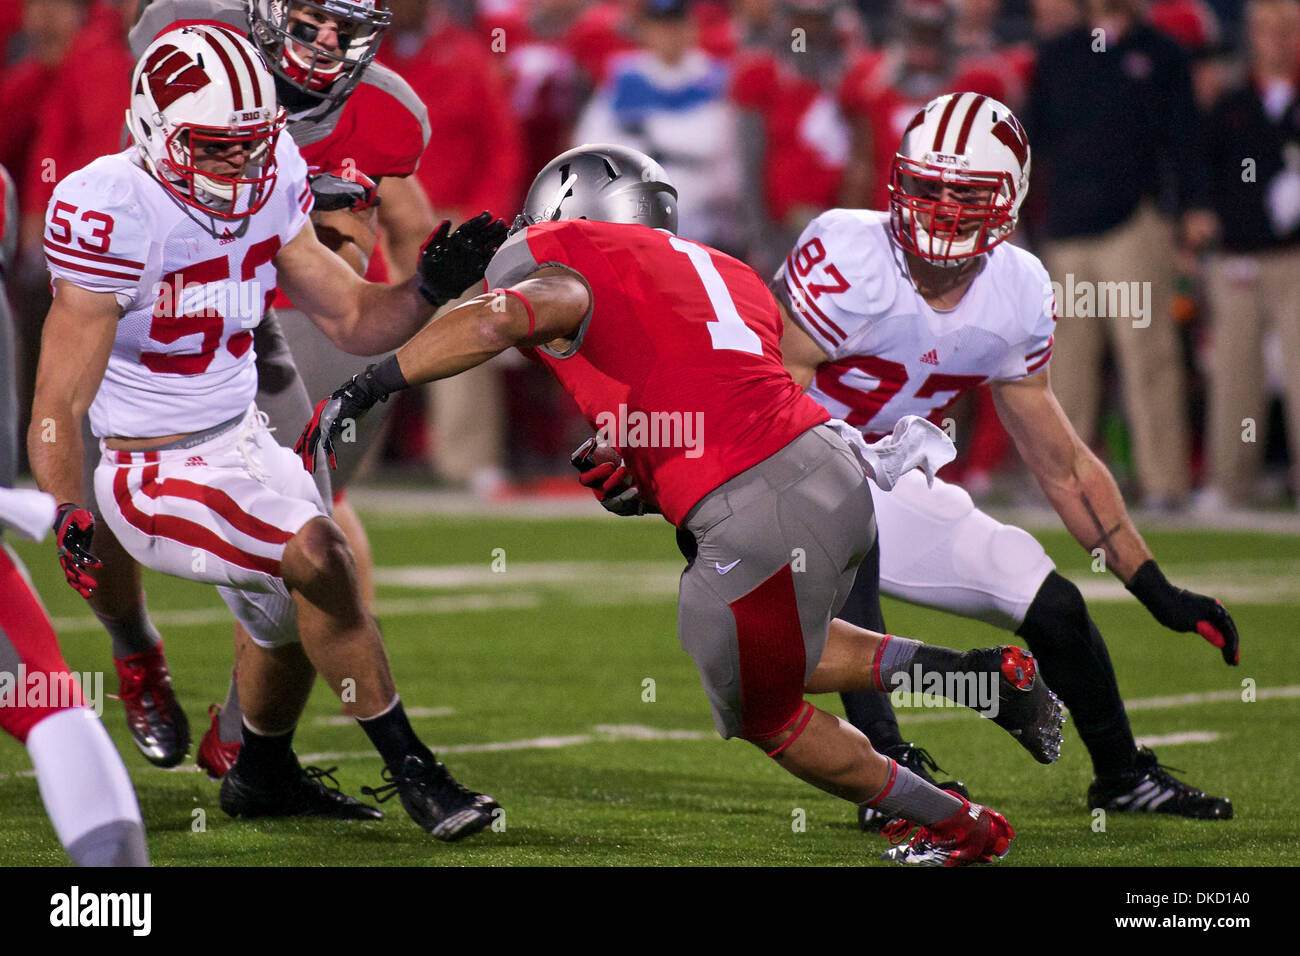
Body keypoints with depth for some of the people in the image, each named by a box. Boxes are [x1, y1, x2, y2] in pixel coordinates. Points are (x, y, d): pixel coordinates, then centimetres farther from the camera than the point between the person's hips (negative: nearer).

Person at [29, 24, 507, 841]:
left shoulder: (269, 184, -5)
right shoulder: (114, 211, -25)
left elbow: (354, 321, 3)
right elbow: (60, 402, -24)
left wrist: (432, 287, -17)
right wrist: (67, 519, -37)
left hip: (243, 438, 8)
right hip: (157, 470, -8)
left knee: (292, 615, 23)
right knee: (317, 553, -24)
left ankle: (263, 776, 51)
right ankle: (411, 772, -11)